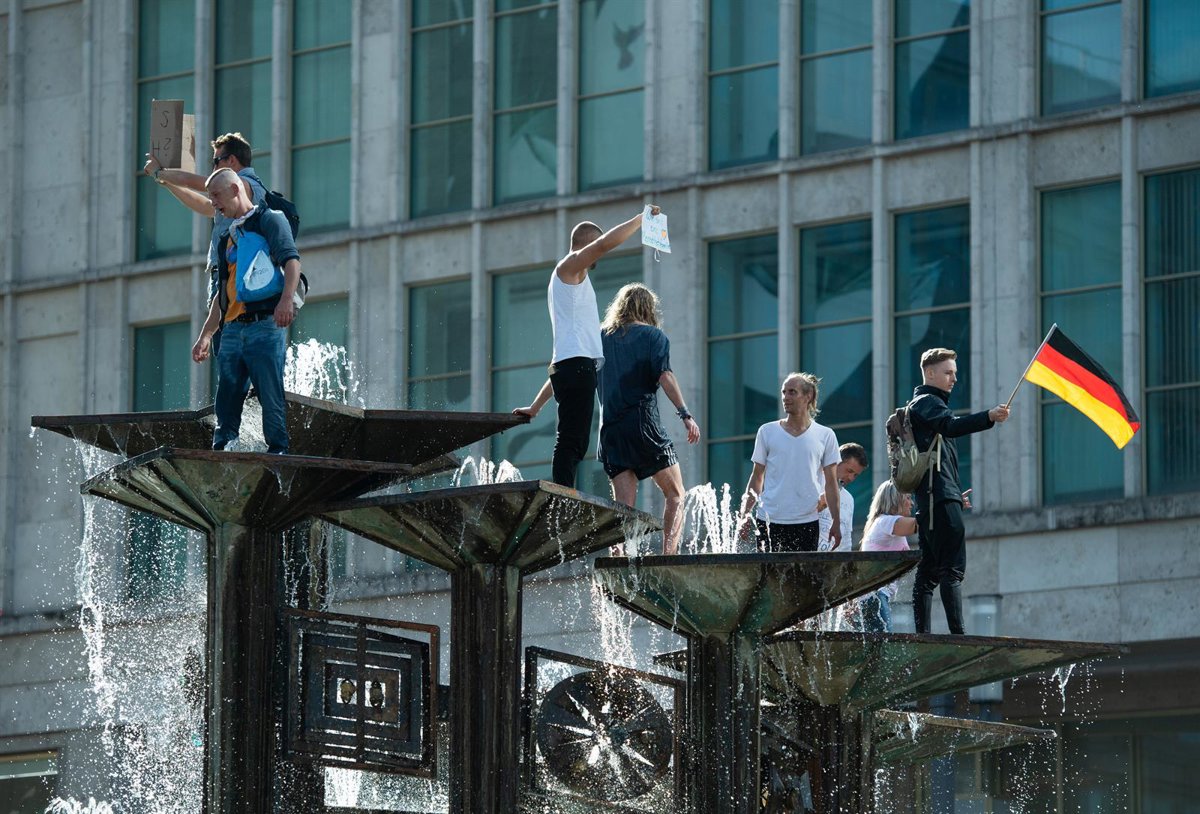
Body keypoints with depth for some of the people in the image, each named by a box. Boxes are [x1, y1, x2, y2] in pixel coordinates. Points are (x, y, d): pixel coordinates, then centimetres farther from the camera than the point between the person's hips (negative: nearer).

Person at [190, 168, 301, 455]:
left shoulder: (269, 220, 3)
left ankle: (278, 450, -11)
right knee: (226, 400, 1)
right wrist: (205, 335, 23)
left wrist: (286, 299, -29)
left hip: (265, 325, -7)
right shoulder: (228, 239, 26)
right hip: (233, 330, 7)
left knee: (271, 396, -11)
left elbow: (291, 260, -12)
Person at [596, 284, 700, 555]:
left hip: (611, 430, 4)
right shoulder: (654, 336, 3)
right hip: (644, 424, -4)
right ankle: (669, 555, -12)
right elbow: (664, 375, -11)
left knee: (623, 504, 2)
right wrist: (685, 415, -16)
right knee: (675, 494, 5)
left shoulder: (600, 337, 16)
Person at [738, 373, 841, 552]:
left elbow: (831, 483, 7)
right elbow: (757, 478, 10)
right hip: (769, 521, 0)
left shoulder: (825, 436, 6)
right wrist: (745, 515, 2)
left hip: (806, 522, 0)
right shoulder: (767, 432, 7)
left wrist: (836, 522, 2)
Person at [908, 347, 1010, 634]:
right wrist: (989, 417, -42)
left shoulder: (927, 403, 28)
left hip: (932, 500, 11)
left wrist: (955, 494, 28)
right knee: (952, 567, -17)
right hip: (940, 496, -11)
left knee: (928, 571, 6)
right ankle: (957, 633, -25)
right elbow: (951, 425, -26)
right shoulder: (927, 402, -5)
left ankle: (922, 634, 4)